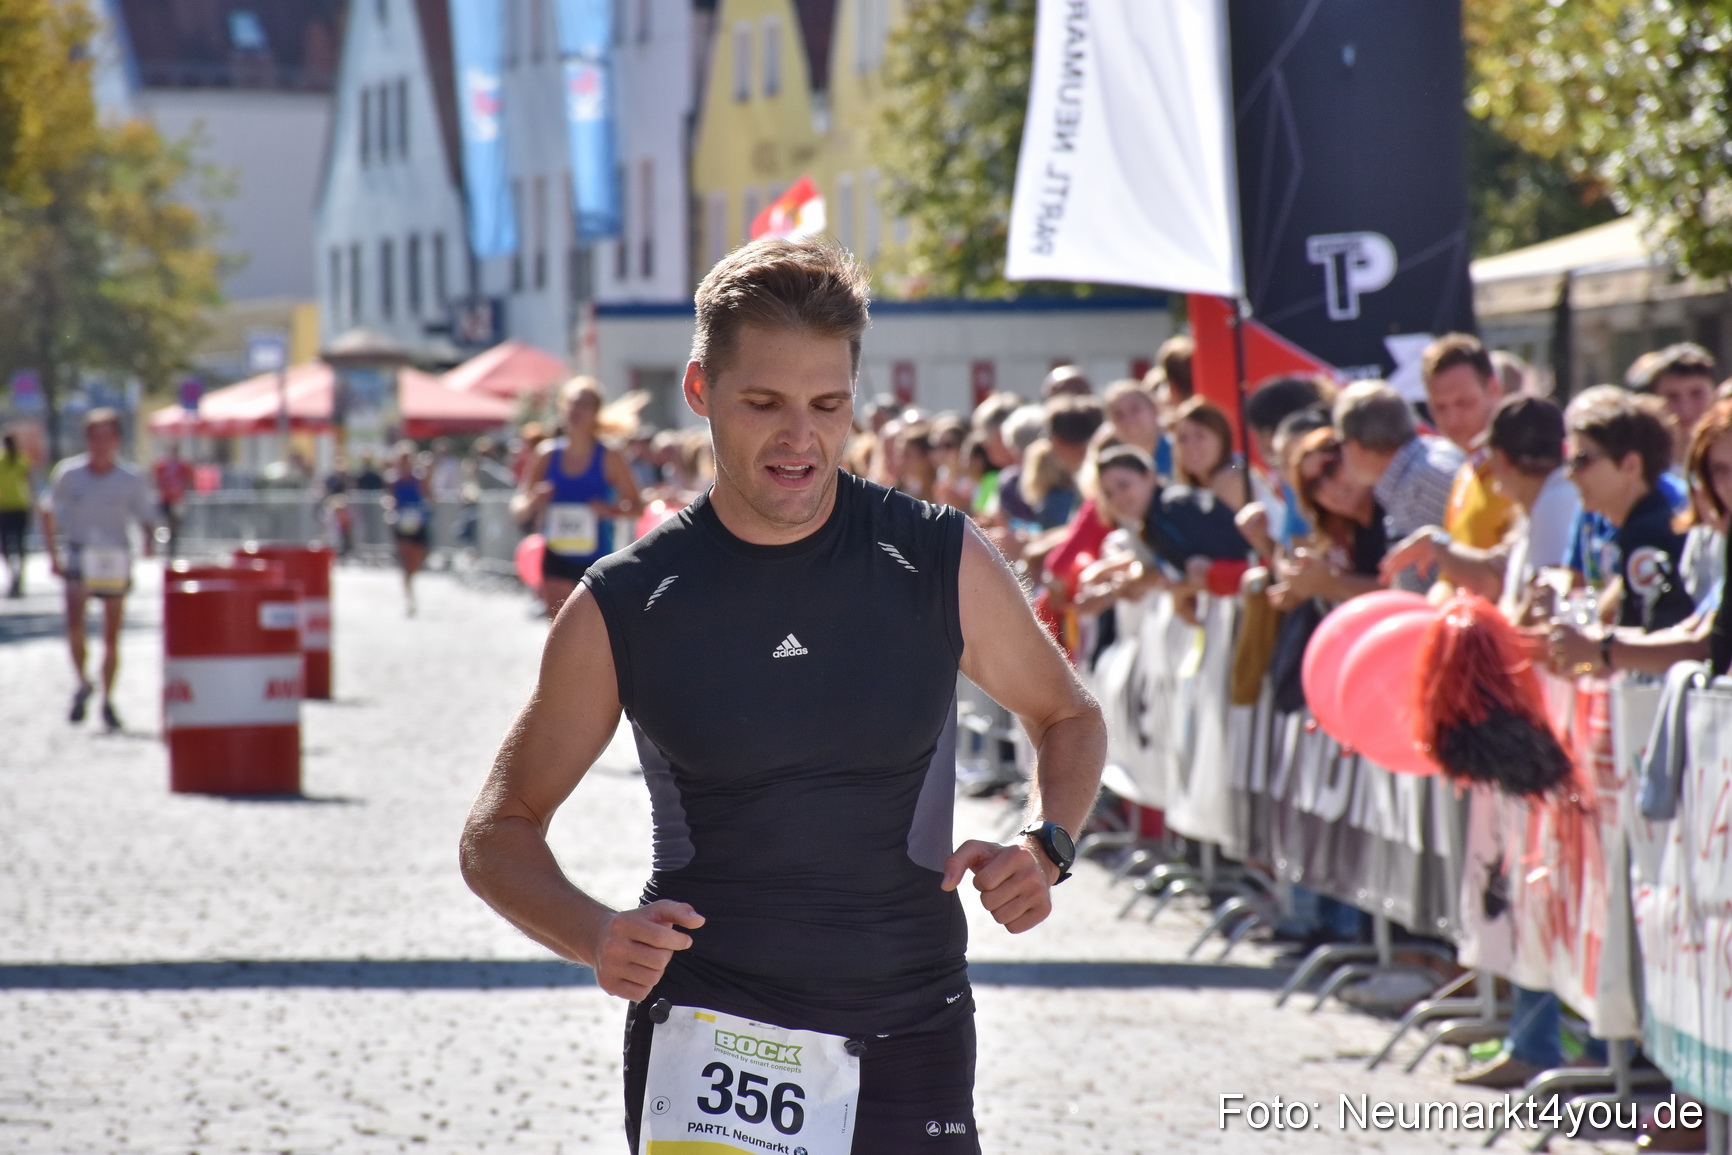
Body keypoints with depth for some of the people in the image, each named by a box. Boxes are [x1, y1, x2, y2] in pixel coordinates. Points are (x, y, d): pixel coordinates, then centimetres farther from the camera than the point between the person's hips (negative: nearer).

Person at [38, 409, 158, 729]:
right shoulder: (68, 473, -1)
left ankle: (107, 701, 20)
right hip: (78, 556, 0)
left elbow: (146, 517, 6)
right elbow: (49, 511, 11)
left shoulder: (132, 480, -3)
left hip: (115, 562, 0)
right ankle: (82, 684, 3)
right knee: (74, 624, -20)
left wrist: (149, 541, -15)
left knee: (111, 637, 5)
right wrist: (53, 553, 7)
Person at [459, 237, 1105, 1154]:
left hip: (910, 1043, 2)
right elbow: (499, 831, 4)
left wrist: (1044, 847, -5)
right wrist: (595, 936, -16)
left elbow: (1068, 718, 16)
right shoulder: (624, 606, -4)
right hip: (705, 1037, -1)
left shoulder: (941, 563, -2)